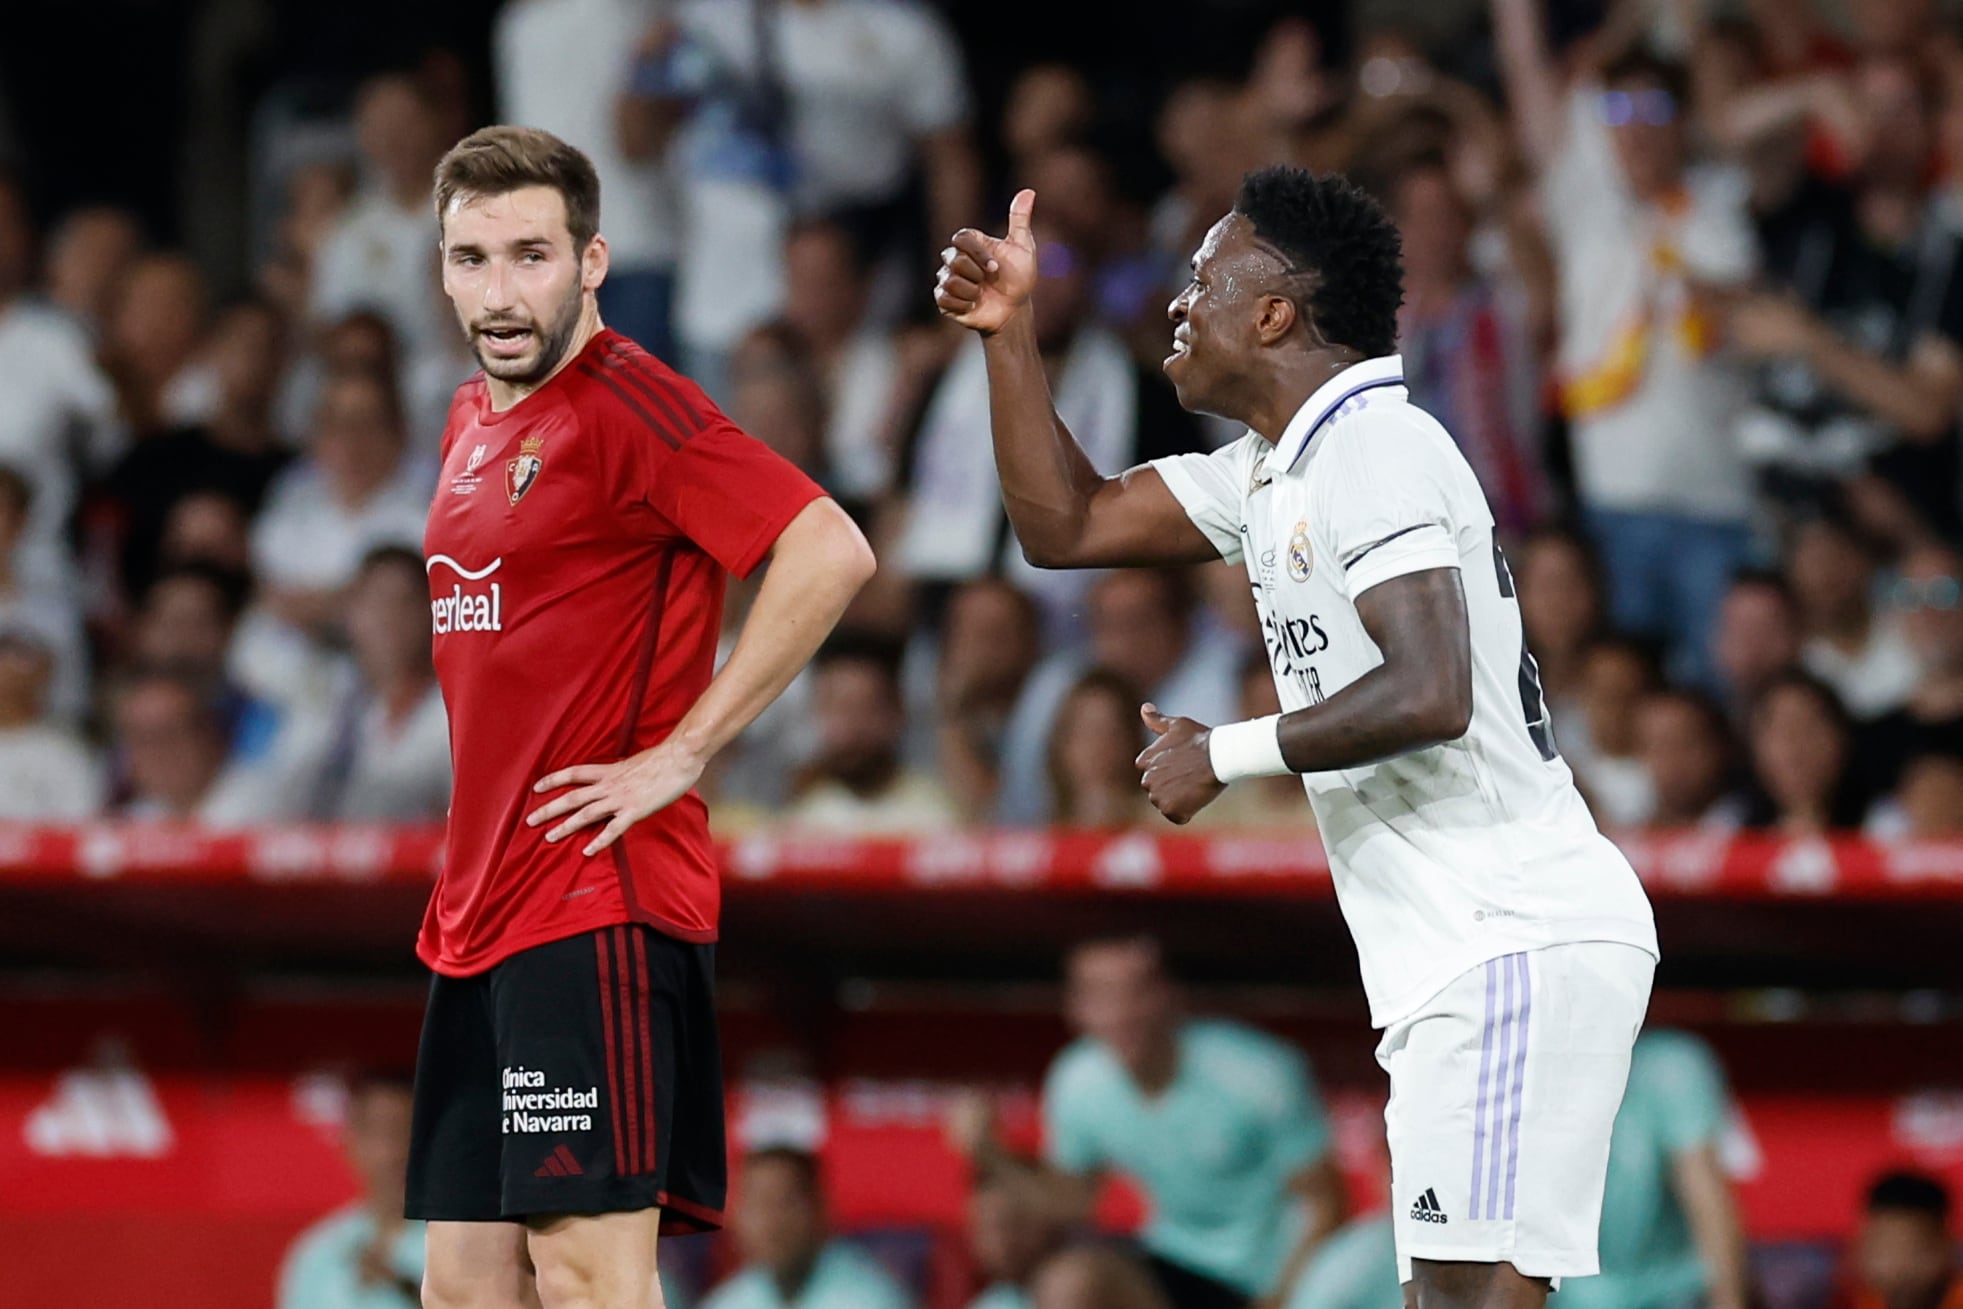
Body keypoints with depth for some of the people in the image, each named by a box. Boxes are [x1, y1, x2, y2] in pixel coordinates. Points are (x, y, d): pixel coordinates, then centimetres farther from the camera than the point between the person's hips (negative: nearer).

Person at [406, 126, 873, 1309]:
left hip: (599, 907, -9)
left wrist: (681, 753, -18)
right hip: (482, 908, 9)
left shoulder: (625, 402, -11)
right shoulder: (474, 423, 16)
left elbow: (831, 553, -21)